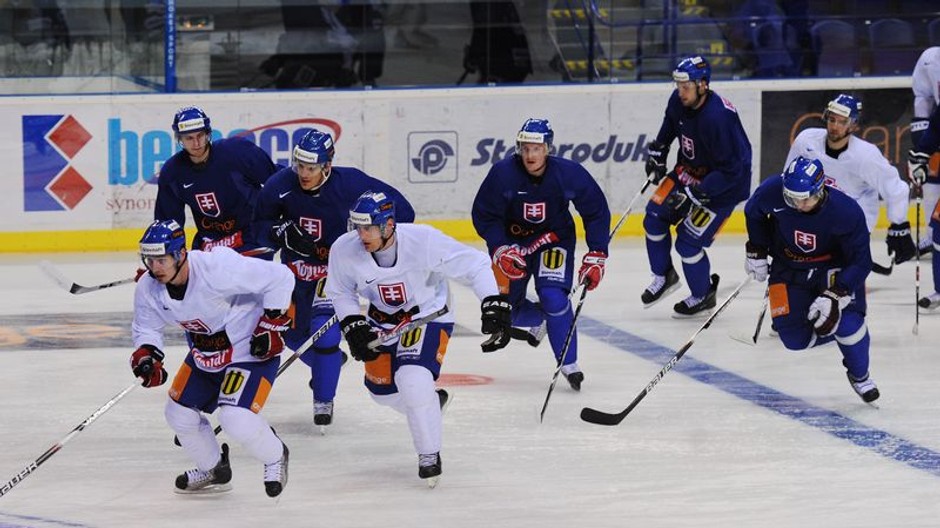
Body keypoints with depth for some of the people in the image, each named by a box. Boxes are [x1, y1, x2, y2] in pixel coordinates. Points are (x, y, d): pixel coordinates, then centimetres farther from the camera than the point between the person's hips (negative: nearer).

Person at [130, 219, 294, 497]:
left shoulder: (218, 268, -34)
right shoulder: (148, 288, -13)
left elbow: (280, 277, -27)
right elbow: (146, 327, 4)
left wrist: (271, 324, -22)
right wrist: (145, 355, -17)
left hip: (251, 347, -8)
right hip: (205, 354, 8)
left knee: (236, 418, -21)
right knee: (180, 412, 8)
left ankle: (274, 457, 11)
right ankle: (214, 470, 33)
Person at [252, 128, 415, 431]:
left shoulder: (350, 184, -24)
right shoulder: (281, 186, -17)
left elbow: (401, 211, -15)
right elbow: (259, 226, -4)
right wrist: (282, 233, -25)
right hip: (296, 268, 4)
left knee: (325, 328, -20)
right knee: (293, 334, 14)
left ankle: (323, 402, -1)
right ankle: (329, 363, 49)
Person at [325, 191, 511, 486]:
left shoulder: (424, 241, -32)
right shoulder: (344, 250, -21)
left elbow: (475, 265, -22)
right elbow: (340, 293, -1)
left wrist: (494, 307, -27)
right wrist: (354, 328, -13)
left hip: (429, 314, -5)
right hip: (383, 319, 5)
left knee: (413, 379, -24)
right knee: (381, 389, 11)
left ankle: (430, 455, -6)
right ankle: (430, 401, 43)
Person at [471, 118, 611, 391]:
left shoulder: (569, 174, -22)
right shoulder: (503, 173, -24)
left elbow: (597, 212, -9)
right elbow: (483, 215, -13)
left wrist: (596, 255, -12)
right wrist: (500, 250, -25)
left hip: (554, 239, -1)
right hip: (512, 242, 1)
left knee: (554, 298, -22)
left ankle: (569, 365, -9)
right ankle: (536, 319, 39)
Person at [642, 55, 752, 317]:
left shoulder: (718, 117, -35)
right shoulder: (679, 101, -11)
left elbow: (731, 170, -32)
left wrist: (694, 194, -32)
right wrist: (657, 151, 12)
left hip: (724, 185, -8)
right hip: (689, 171, 8)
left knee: (689, 241, -7)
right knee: (655, 216, 5)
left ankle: (703, 297, 17)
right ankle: (664, 277, 26)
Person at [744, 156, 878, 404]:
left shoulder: (847, 212, -31)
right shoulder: (772, 192, -26)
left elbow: (860, 262, -22)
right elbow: (753, 213, 0)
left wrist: (834, 295, -30)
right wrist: (757, 250, 0)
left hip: (834, 266, -2)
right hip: (789, 267, 2)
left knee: (847, 321, -22)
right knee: (794, 337, -9)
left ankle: (859, 376, 7)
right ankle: (843, 333, 21)